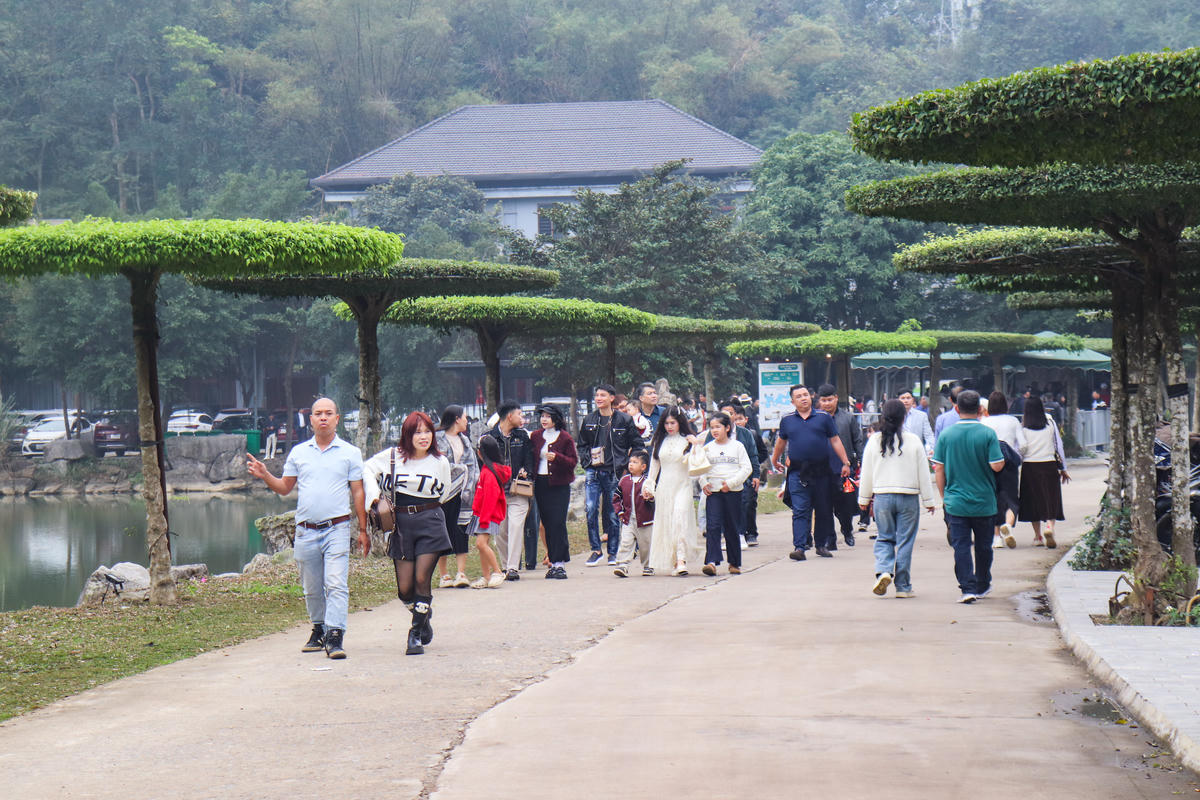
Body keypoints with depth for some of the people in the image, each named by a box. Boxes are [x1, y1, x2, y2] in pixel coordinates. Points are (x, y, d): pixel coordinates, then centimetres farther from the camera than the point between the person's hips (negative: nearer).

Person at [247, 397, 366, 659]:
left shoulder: (350, 453, 5)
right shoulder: (298, 453, 11)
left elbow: (358, 493, 5)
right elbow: (285, 488, 16)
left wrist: (363, 530, 1)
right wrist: (265, 476, -3)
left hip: (337, 529, -3)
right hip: (306, 531, 3)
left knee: (336, 584, -13)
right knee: (311, 588, 10)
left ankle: (335, 636, -18)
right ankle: (319, 630, 25)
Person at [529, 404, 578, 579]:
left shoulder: (565, 438, -2)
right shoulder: (536, 437, 10)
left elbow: (573, 461, -4)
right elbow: (530, 458, 17)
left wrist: (557, 457, -20)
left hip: (559, 485, -4)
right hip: (541, 484, 4)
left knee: (558, 523, -11)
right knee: (547, 524, 5)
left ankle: (560, 563, -11)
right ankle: (553, 561, 10)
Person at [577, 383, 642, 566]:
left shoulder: (624, 420, 0)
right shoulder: (589, 420, 10)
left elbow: (637, 444, 4)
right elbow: (582, 444, 21)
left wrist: (625, 464, -4)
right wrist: (586, 461, 5)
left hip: (614, 473, -2)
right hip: (593, 472, 2)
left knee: (612, 513, 2)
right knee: (591, 509, -8)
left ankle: (613, 553, 12)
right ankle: (596, 550, 3)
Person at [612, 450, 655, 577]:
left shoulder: (647, 481, -5)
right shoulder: (624, 480, 4)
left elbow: (654, 499, -4)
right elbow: (616, 497, 13)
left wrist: (649, 498, -27)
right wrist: (620, 512, 3)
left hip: (644, 521, -2)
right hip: (627, 520, 2)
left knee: (645, 545, 8)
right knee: (625, 543, -10)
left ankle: (648, 566, 24)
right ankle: (622, 565, -13)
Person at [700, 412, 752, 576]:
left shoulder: (737, 446, 4)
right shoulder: (707, 448, 9)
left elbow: (746, 468, -1)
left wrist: (731, 483, -11)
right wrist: (703, 483, -6)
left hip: (733, 491, -1)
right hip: (713, 492, 1)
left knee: (732, 528, 6)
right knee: (713, 526, -11)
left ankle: (735, 563, 18)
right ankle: (711, 562, -19)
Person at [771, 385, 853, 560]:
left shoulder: (824, 417, 5)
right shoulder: (787, 420, 8)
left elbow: (835, 441, 8)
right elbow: (781, 442, 24)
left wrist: (845, 463, 4)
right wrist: (775, 461, 33)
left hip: (821, 471, 1)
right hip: (797, 472, -1)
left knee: (823, 510, 9)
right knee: (800, 511, -9)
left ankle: (822, 545, 21)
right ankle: (799, 547, -15)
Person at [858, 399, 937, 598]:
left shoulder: (874, 441, -1)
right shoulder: (913, 441, -5)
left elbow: (866, 472, 7)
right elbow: (923, 473, -1)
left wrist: (864, 498, 19)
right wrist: (928, 500, 8)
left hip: (882, 497, 1)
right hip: (908, 498, -1)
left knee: (884, 538, 13)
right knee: (905, 541, 5)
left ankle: (883, 571, -13)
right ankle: (903, 586, 8)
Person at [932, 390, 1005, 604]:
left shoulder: (946, 435, -3)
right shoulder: (988, 434, -10)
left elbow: (938, 468, 0)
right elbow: (997, 466, -15)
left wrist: (944, 495, 11)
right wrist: (1001, 456, 8)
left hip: (955, 503, 0)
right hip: (984, 502, 0)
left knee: (961, 546, 2)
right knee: (983, 546, 16)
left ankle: (967, 588, -8)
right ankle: (982, 586, 28)